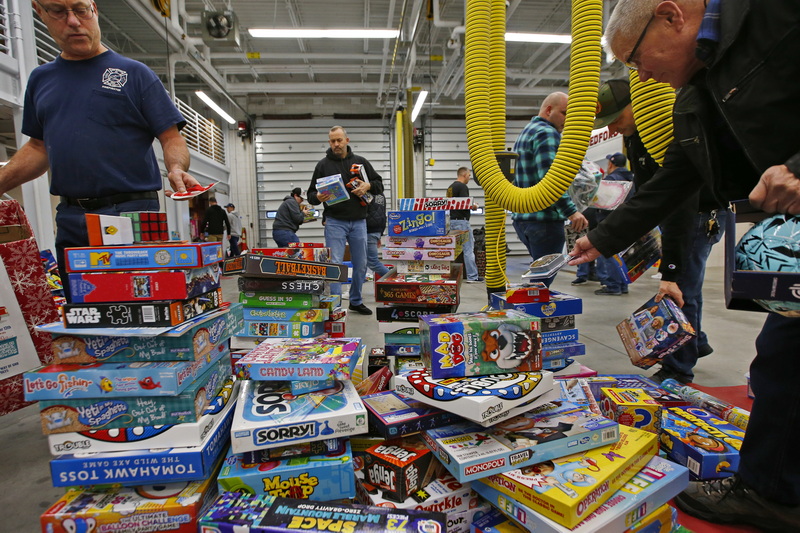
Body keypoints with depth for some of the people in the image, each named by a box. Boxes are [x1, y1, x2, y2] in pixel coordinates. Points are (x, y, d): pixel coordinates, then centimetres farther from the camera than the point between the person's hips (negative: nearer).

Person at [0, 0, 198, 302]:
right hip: (69, 220, 5)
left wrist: (177, 169, -22)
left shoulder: (135, 74, 4)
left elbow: (171, 138, -2)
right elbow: (39, 147, 23)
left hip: (133, 212, -5)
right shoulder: (40, 79, 18)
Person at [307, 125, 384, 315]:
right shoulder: (323, 165, 4)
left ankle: (356, 301, 28)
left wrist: (368, 186, -10)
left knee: (361, 264, 10)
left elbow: (379, 184, 12)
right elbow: (311, 194, 5)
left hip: (359, 222, 3)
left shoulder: (361, 162, 9)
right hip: (335, 222, -2)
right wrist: (318, 198, -19)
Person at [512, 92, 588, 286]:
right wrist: (571, 212, -21)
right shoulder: (547, 133, -9)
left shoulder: (525, 133, 22)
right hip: (544, 219, -10)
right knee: (544, 279, -5)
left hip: (522, 217, 10)